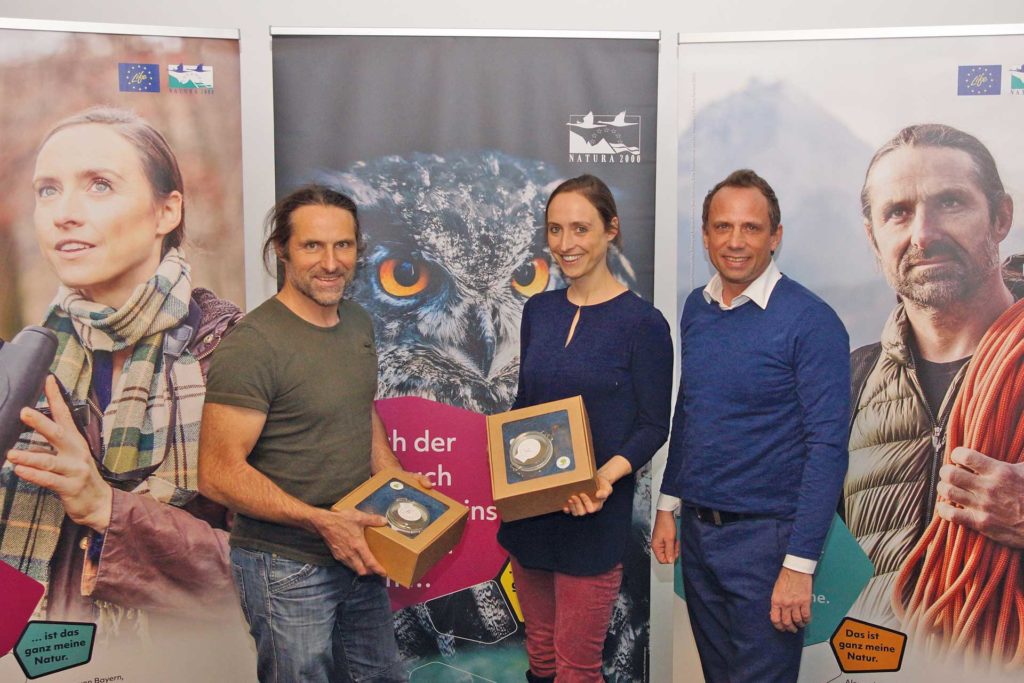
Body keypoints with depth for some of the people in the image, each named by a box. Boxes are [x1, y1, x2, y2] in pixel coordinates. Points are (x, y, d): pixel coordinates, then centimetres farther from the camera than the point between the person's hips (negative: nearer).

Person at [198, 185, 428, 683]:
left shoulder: (358, 322, 4)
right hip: (287, 568, -7)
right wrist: (324, 521, -24)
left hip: (357, 556, 8)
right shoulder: (254, 344, -21)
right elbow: (219, 473, -22)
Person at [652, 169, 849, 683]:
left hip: (765, 536, -6)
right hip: (696, 530, 6)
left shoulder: (810, 321, -15)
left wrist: (800, 564, -19)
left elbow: (827, 446, -17)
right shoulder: (696, 308, 5)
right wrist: (668, 506, 13)